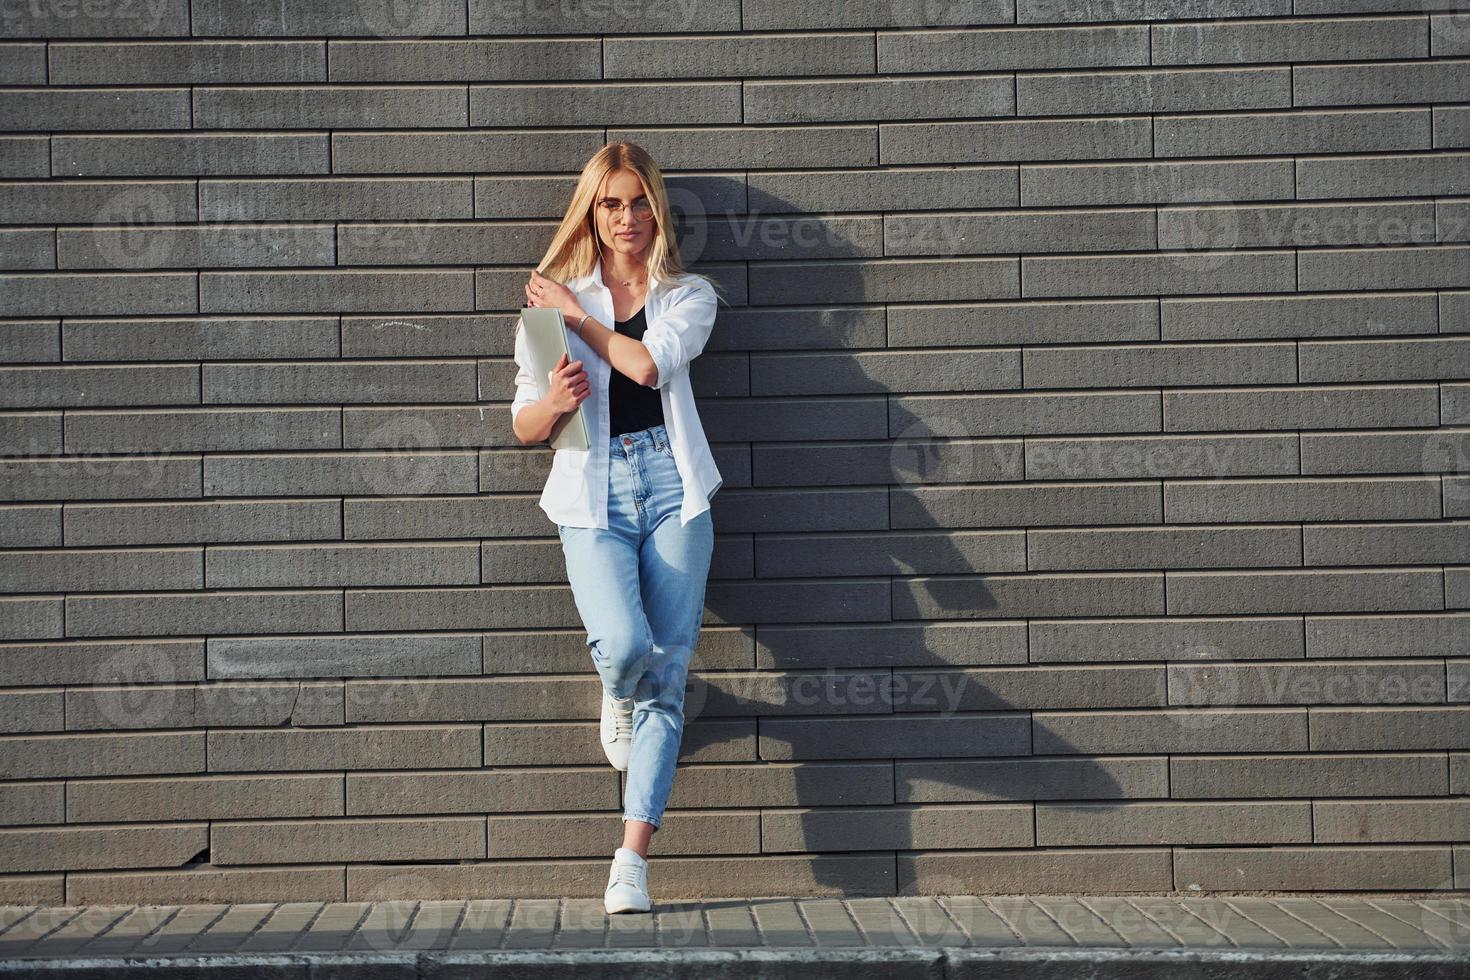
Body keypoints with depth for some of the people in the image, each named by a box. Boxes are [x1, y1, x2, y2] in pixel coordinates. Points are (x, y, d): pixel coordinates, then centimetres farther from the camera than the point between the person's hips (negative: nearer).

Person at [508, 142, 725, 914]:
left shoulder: (689, 296, 13)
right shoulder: (553, 300, 15)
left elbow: (650, 364, -9)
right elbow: (524, 426, 12)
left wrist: (577, 316, 0)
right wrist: (555, 401, -10)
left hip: (672, 487, 1)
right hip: (593, 495, 0)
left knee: (666, 673, -7)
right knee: (624, 645, -24)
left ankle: (632, 860, -3)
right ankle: (618, 699, 15)